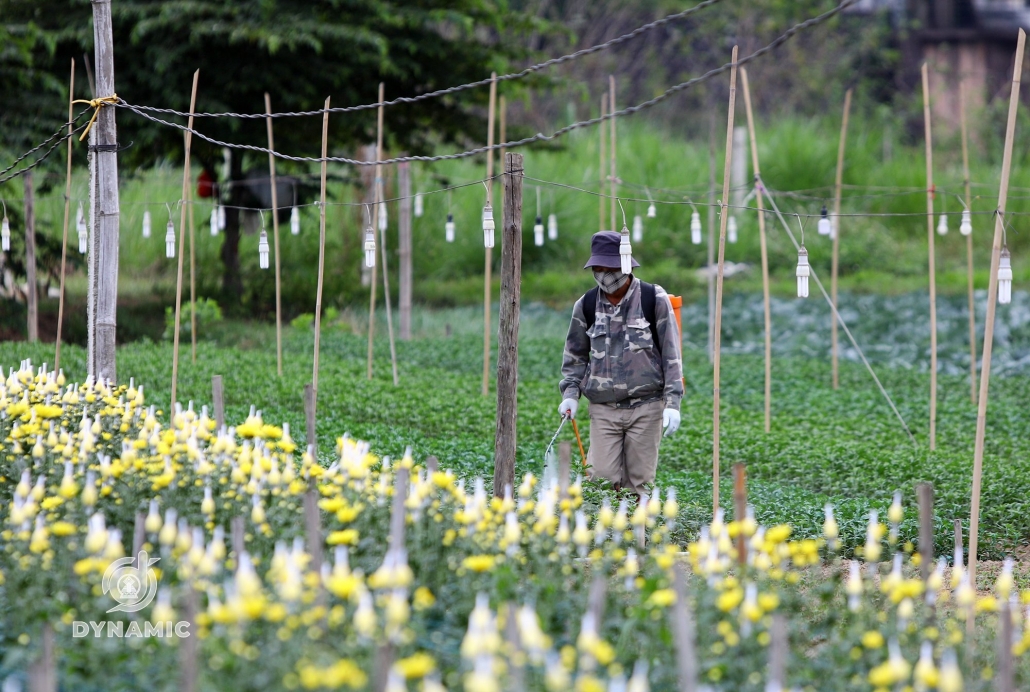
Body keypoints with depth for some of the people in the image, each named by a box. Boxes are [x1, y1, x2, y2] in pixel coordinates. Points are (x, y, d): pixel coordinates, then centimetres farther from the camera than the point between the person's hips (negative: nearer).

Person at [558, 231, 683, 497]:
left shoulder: (654, 300, -1)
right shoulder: (586, 305, 7)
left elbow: (671, 353, 1)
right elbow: (575, 354, 19)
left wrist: (673, 402, -6)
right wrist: (570, 393, 5)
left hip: (645, 406, -2)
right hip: (602, 408, 2)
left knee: (639, 483, -2)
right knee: (602, 477, -8)